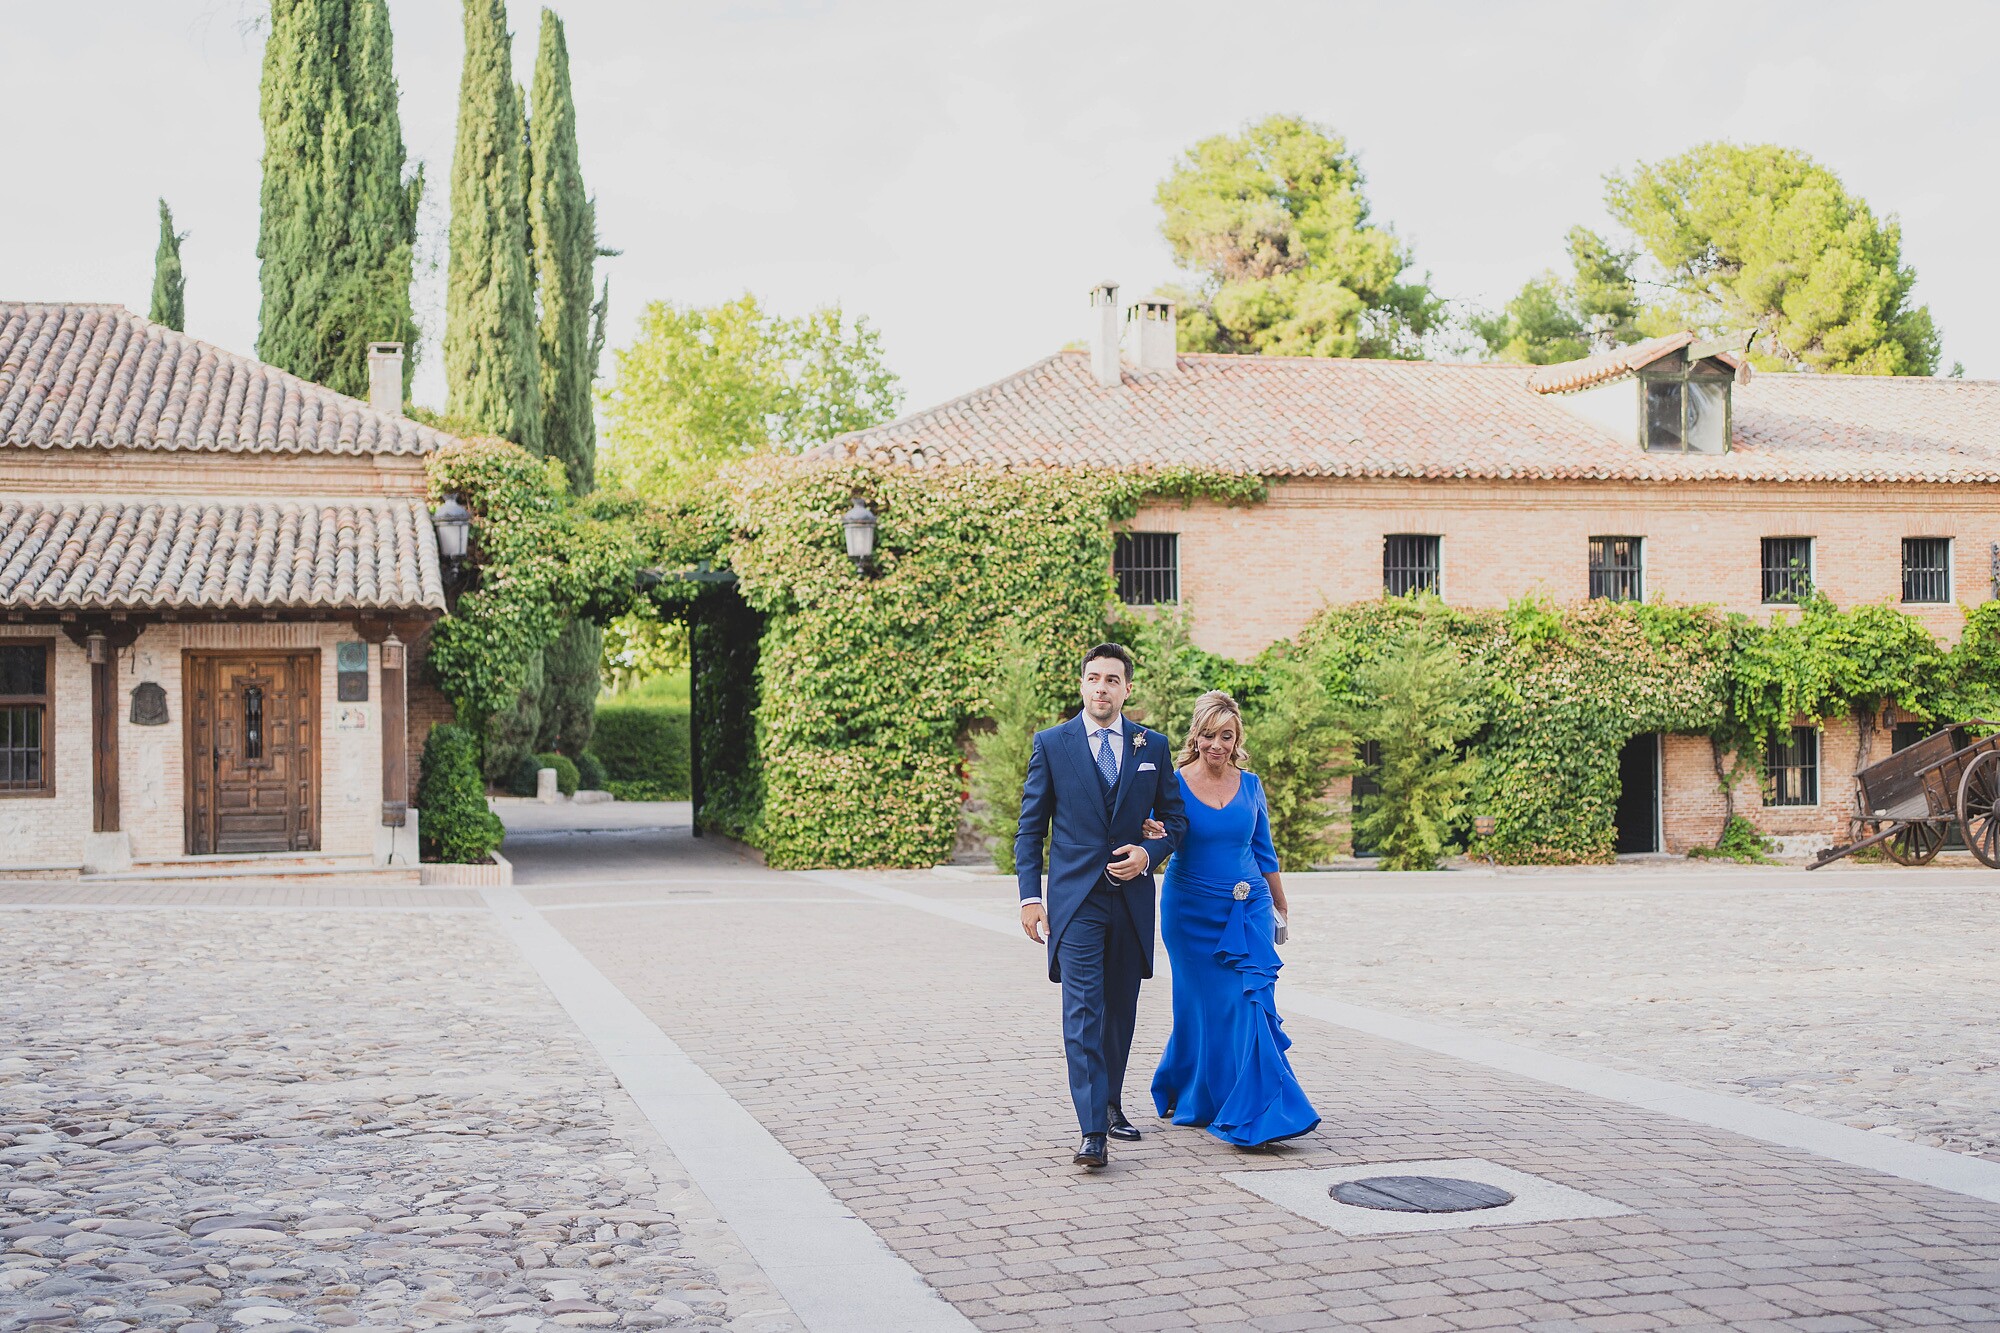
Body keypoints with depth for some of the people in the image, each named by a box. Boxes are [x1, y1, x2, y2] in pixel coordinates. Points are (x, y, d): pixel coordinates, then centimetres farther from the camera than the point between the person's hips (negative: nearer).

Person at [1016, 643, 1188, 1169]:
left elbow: (1175, 816, 13)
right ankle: (1093, 1131, -15)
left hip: (1132, 898, 3)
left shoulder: (1153, 745, 7)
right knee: (1082, 1011, -11)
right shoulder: (1051, 744, 1)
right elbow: (1030, 827, 2)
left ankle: (1110, 1103, 31)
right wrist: (1030, 896, -5)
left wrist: (1149, 853, -7)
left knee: (1121, 1008, 13)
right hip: (1075, 898, -3)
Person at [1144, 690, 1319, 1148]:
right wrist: (1150, 837, -34)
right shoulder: (1174, 784, -5)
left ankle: (1253, 1114, -4)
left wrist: (1280, 907, 22)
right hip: (1192, 911, -2)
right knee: (1203, 1006, 3)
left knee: (1252, 1000, -9)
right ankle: (1196, 1100, 22)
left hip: (1248, 909, 2)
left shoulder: (1250, 786, 5)